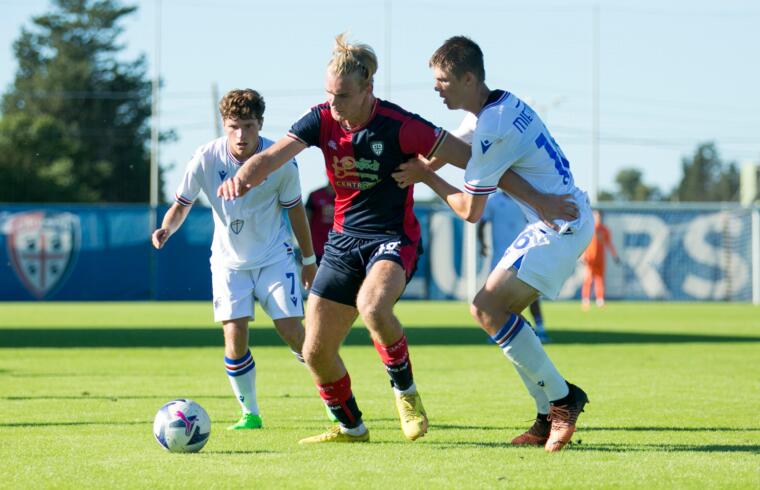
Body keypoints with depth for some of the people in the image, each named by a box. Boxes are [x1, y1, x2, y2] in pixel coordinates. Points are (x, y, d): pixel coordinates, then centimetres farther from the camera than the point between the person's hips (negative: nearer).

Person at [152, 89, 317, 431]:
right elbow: (181, 205, -5)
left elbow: (294, 209, -1)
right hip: (229, 259, 1)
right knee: (235, 336, -12)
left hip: (275, 257, -1)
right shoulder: (205, 159, -17)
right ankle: (250, 413, 7)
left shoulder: (281, 162, -17)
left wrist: (309, 260, 9)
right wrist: (167, 228, -27)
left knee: (292, 334, -9)